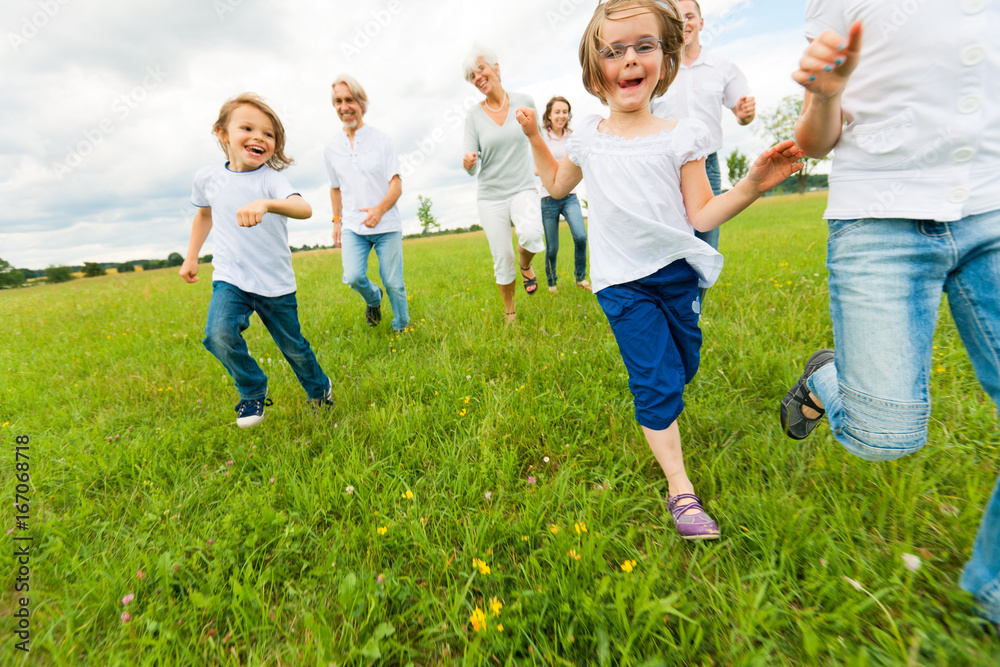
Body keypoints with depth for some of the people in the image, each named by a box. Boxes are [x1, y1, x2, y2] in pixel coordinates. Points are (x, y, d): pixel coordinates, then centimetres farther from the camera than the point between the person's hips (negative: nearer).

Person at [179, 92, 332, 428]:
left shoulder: (270, 178, -11)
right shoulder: (207, 176, 2)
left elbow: (304, 208, -31)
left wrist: (265, 204, -49)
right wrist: (191, 257, 21)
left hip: (275, 283, -2)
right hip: (230, 278, 2)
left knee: (293, 347, 10)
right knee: (219, 334, -24)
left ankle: (319, 388, 39)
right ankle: (253, 391, 2)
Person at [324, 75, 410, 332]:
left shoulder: (381, 140, 1)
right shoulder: (331, 148, 10)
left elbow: (397, 185, -5)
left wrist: (379, 209, -22)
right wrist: (336, 220, 21)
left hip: (386, 225, -2)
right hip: (352, 227, 2)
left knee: (394, 283, -2)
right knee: (353, 277, -16)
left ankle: (402, 328, 21)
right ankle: (373, 298, 19)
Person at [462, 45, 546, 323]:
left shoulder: (524, 102, 1)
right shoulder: (474, 115, -1)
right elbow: (472, 165, -6)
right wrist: (468, 162, -29)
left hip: (523, 188, 0)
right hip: (491, 195, 1)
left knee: (531, 236, -31)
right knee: (502, 258, 3)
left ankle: (525, 264, 7)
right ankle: (510, 312, 24)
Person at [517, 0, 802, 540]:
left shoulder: (681, 136, -2)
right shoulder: (588, 140, 2)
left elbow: (701, 216, -3)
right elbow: (557, 185, 21)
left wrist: (753, 184, -18)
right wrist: (534, 137, 13)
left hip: (677, 273, 2)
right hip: (622, 284, -1)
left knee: (680, 369, 15)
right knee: (656, 382, -6)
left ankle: (657, 415, 50)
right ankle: (679, 487, 8)